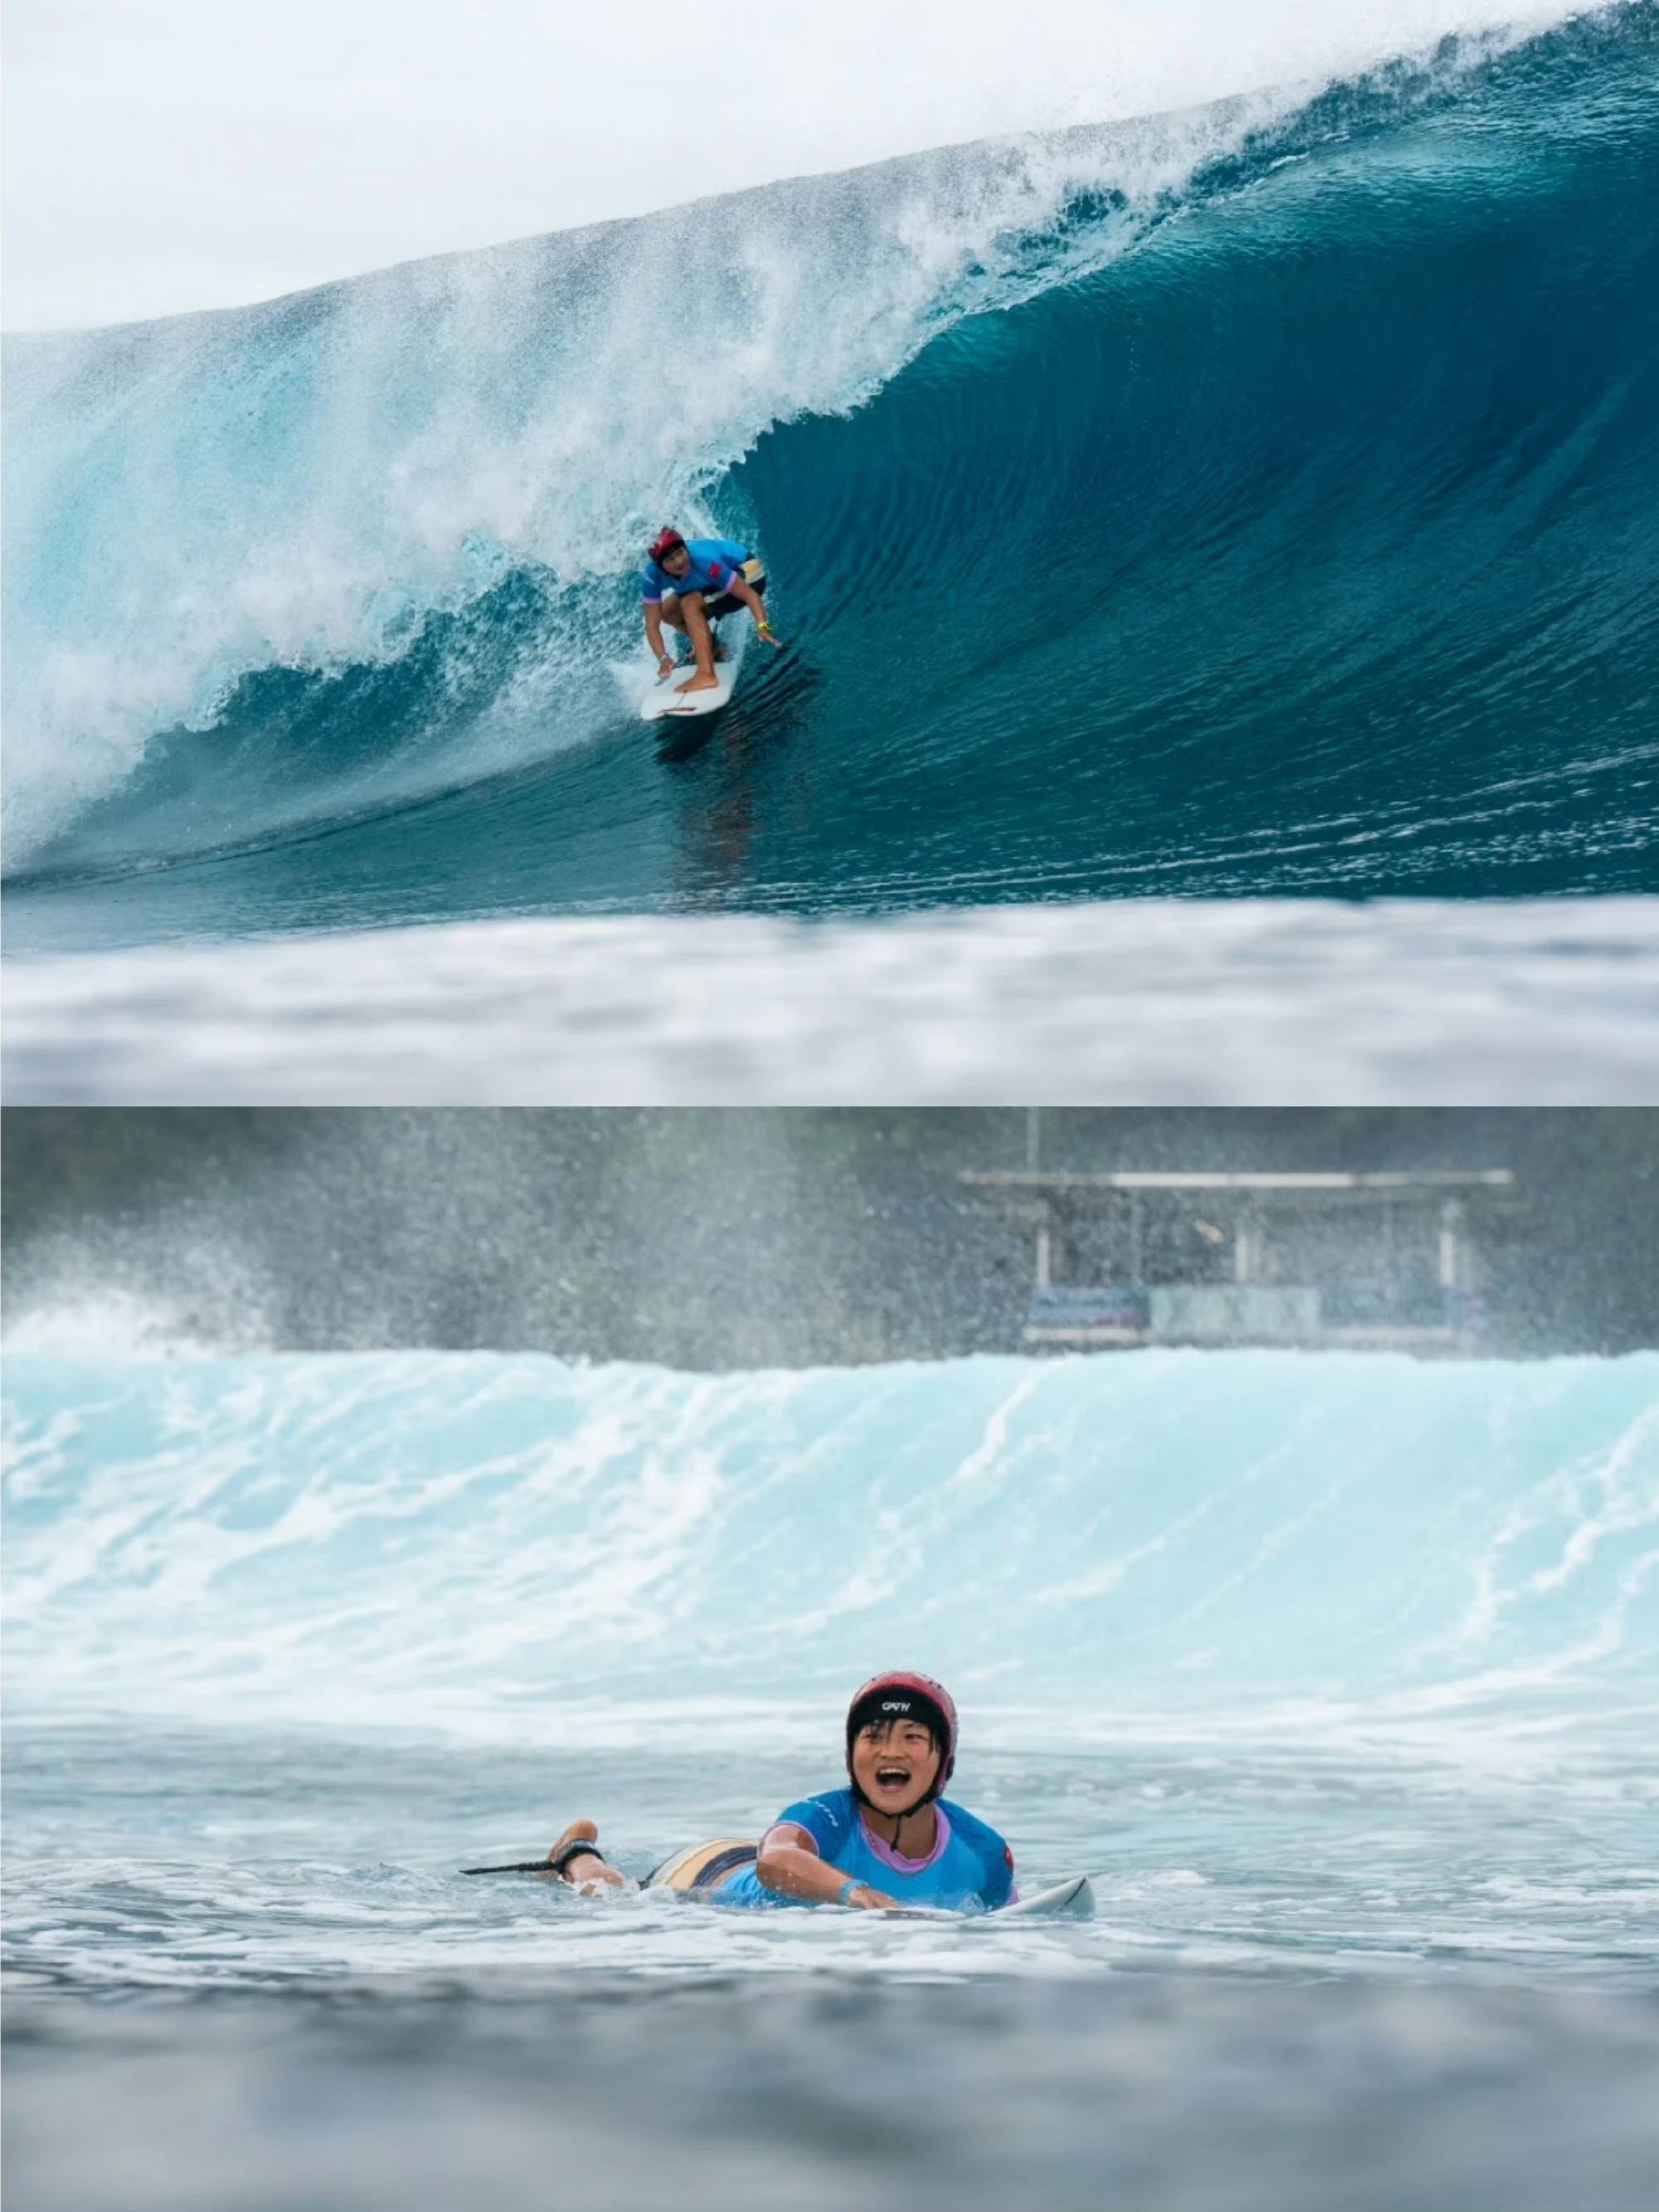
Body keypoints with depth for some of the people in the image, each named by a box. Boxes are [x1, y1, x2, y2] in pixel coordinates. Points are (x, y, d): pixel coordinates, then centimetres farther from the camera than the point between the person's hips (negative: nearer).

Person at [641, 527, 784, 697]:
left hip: (747, 575, -7)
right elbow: (652, 625, -21)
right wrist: (663, 658, -37)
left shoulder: (705, 562, -37)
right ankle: (711, 647, 25)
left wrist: (762, 626, -50)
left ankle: (706, 675, -33)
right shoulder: (652, 576, -21)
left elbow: (750, 594, -34)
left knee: (690, 603, -28)